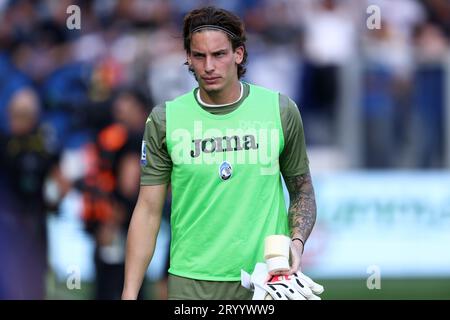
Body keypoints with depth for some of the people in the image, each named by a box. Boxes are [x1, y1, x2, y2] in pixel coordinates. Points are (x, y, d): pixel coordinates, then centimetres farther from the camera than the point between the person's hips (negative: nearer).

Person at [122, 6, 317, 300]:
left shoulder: (281, 111, 1)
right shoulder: (164, 120, 0)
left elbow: (302, 190, 11)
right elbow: (148, 210, 1)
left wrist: (297, 241, -9)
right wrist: (130, 293, -5)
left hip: (267, 277, 0)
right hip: (191, 283, 0)